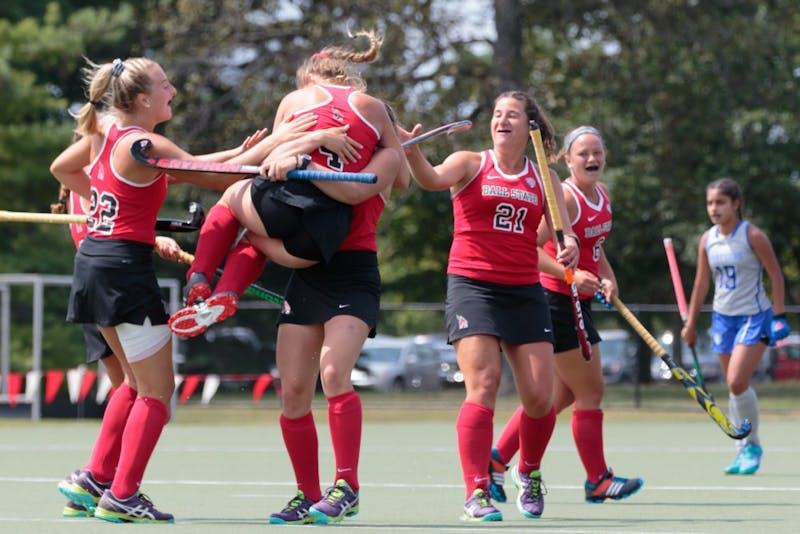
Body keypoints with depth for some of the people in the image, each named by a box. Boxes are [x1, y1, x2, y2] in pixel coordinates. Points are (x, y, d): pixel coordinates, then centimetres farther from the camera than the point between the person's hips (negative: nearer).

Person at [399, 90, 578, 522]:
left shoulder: (545, 179, 13)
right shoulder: (470, 164, 3)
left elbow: (563, 230, 12)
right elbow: (433, 180, -17)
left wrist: (570, 245, -13)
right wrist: (411, 152, -38)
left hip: (524, 291, 3)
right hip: (473, 287, -3)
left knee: (540, 396, -1)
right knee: (483, 385, -17)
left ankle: (529, 472, 28)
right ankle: (476, 494, -14)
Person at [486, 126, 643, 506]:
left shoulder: (602, 193, 10)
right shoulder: (564, 198, -18)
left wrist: (608, 279, 5)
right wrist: (570, 275, -32)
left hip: (577, 303, 9)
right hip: (556, 301, -9)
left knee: (561, 395, 13)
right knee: (591, 391, -2)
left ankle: (496, 458, 16)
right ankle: (598, 481, 8)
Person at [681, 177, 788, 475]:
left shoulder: (752, 236, -12)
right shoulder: (707, 240, 4)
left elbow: (776, 275, -7)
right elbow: (701, 283, 12)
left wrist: (778, 315, -10)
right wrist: (691, 324, 13)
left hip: (754, 316, -5)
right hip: (723, 317, 5)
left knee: (737, 383, -17)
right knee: (734, 386, 6)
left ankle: (752, 446, -1)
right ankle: (744, 450, 14)